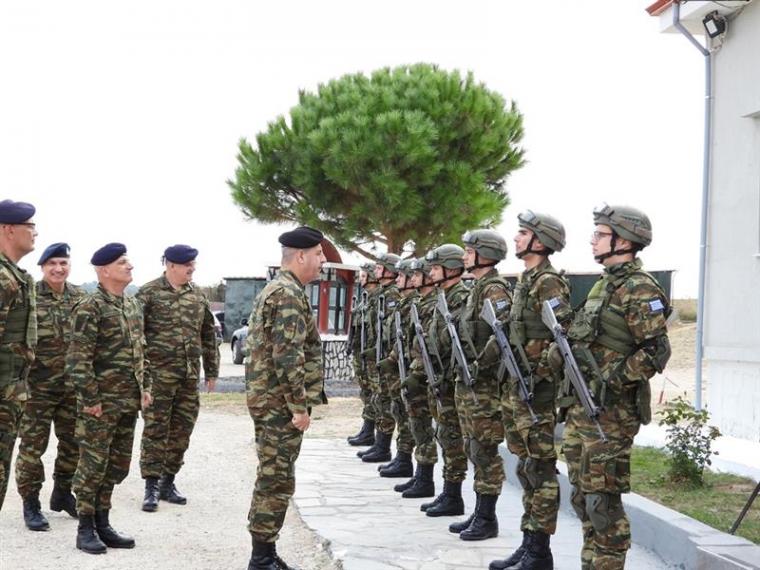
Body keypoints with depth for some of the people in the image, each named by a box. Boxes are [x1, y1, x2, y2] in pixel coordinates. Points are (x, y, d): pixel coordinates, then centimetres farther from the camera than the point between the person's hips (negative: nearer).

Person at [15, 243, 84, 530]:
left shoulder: (80, 297, 7)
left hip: (74, 385, 5)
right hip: (38, 386, -5)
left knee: (73, 443, 13)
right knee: (32, 445, -1)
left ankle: (62, 494, 30)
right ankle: (30, 504, 10)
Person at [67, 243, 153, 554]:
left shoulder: (133, 304, 12)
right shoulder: (90, 307, -13)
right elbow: (78, 358, -17)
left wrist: (145, 387, 15)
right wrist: (90, 398, -18)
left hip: (129, 401, 8)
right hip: (101, 402, -8)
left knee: (117, 465, 12)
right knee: (93, 464, 0)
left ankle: (102, 524, 23)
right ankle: (86, 529, 10)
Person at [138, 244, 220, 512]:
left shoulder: (198, 296, 12)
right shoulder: (149, 293, -4)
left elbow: (208, 335, 18)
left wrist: (211, 370, 15)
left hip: (189, 376, 5)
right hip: (158, 373, -5)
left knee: (181, 431, 8)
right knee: (155, 430, -3)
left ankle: (168, 482, 20)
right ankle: (151, 486, 3)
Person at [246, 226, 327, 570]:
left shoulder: (274, 289, 16)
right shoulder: (289, 294, -16)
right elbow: (288, 356, -23)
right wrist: (300, 406, -20)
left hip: (269, 400, 10)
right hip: (280, 403, -10)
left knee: (272, 480, 14)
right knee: (277, 482, -5)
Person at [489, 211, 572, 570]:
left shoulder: (548, 282, -12)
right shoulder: (525, 281, 17)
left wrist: (538, 372, -19)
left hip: (535, 388, -10)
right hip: (515, 385, 10)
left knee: (539, 468, -5)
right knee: (526, 467, 12)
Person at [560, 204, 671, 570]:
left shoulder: (639, 289, -13)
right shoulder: (604, 284, 16)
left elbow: (657, 350, -19)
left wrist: (613, 382, -20)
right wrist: (562, 352, 12)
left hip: (610, 412, -9)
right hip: (580, 409, 9)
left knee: (602, 499, -6)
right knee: (583, 496, 13)